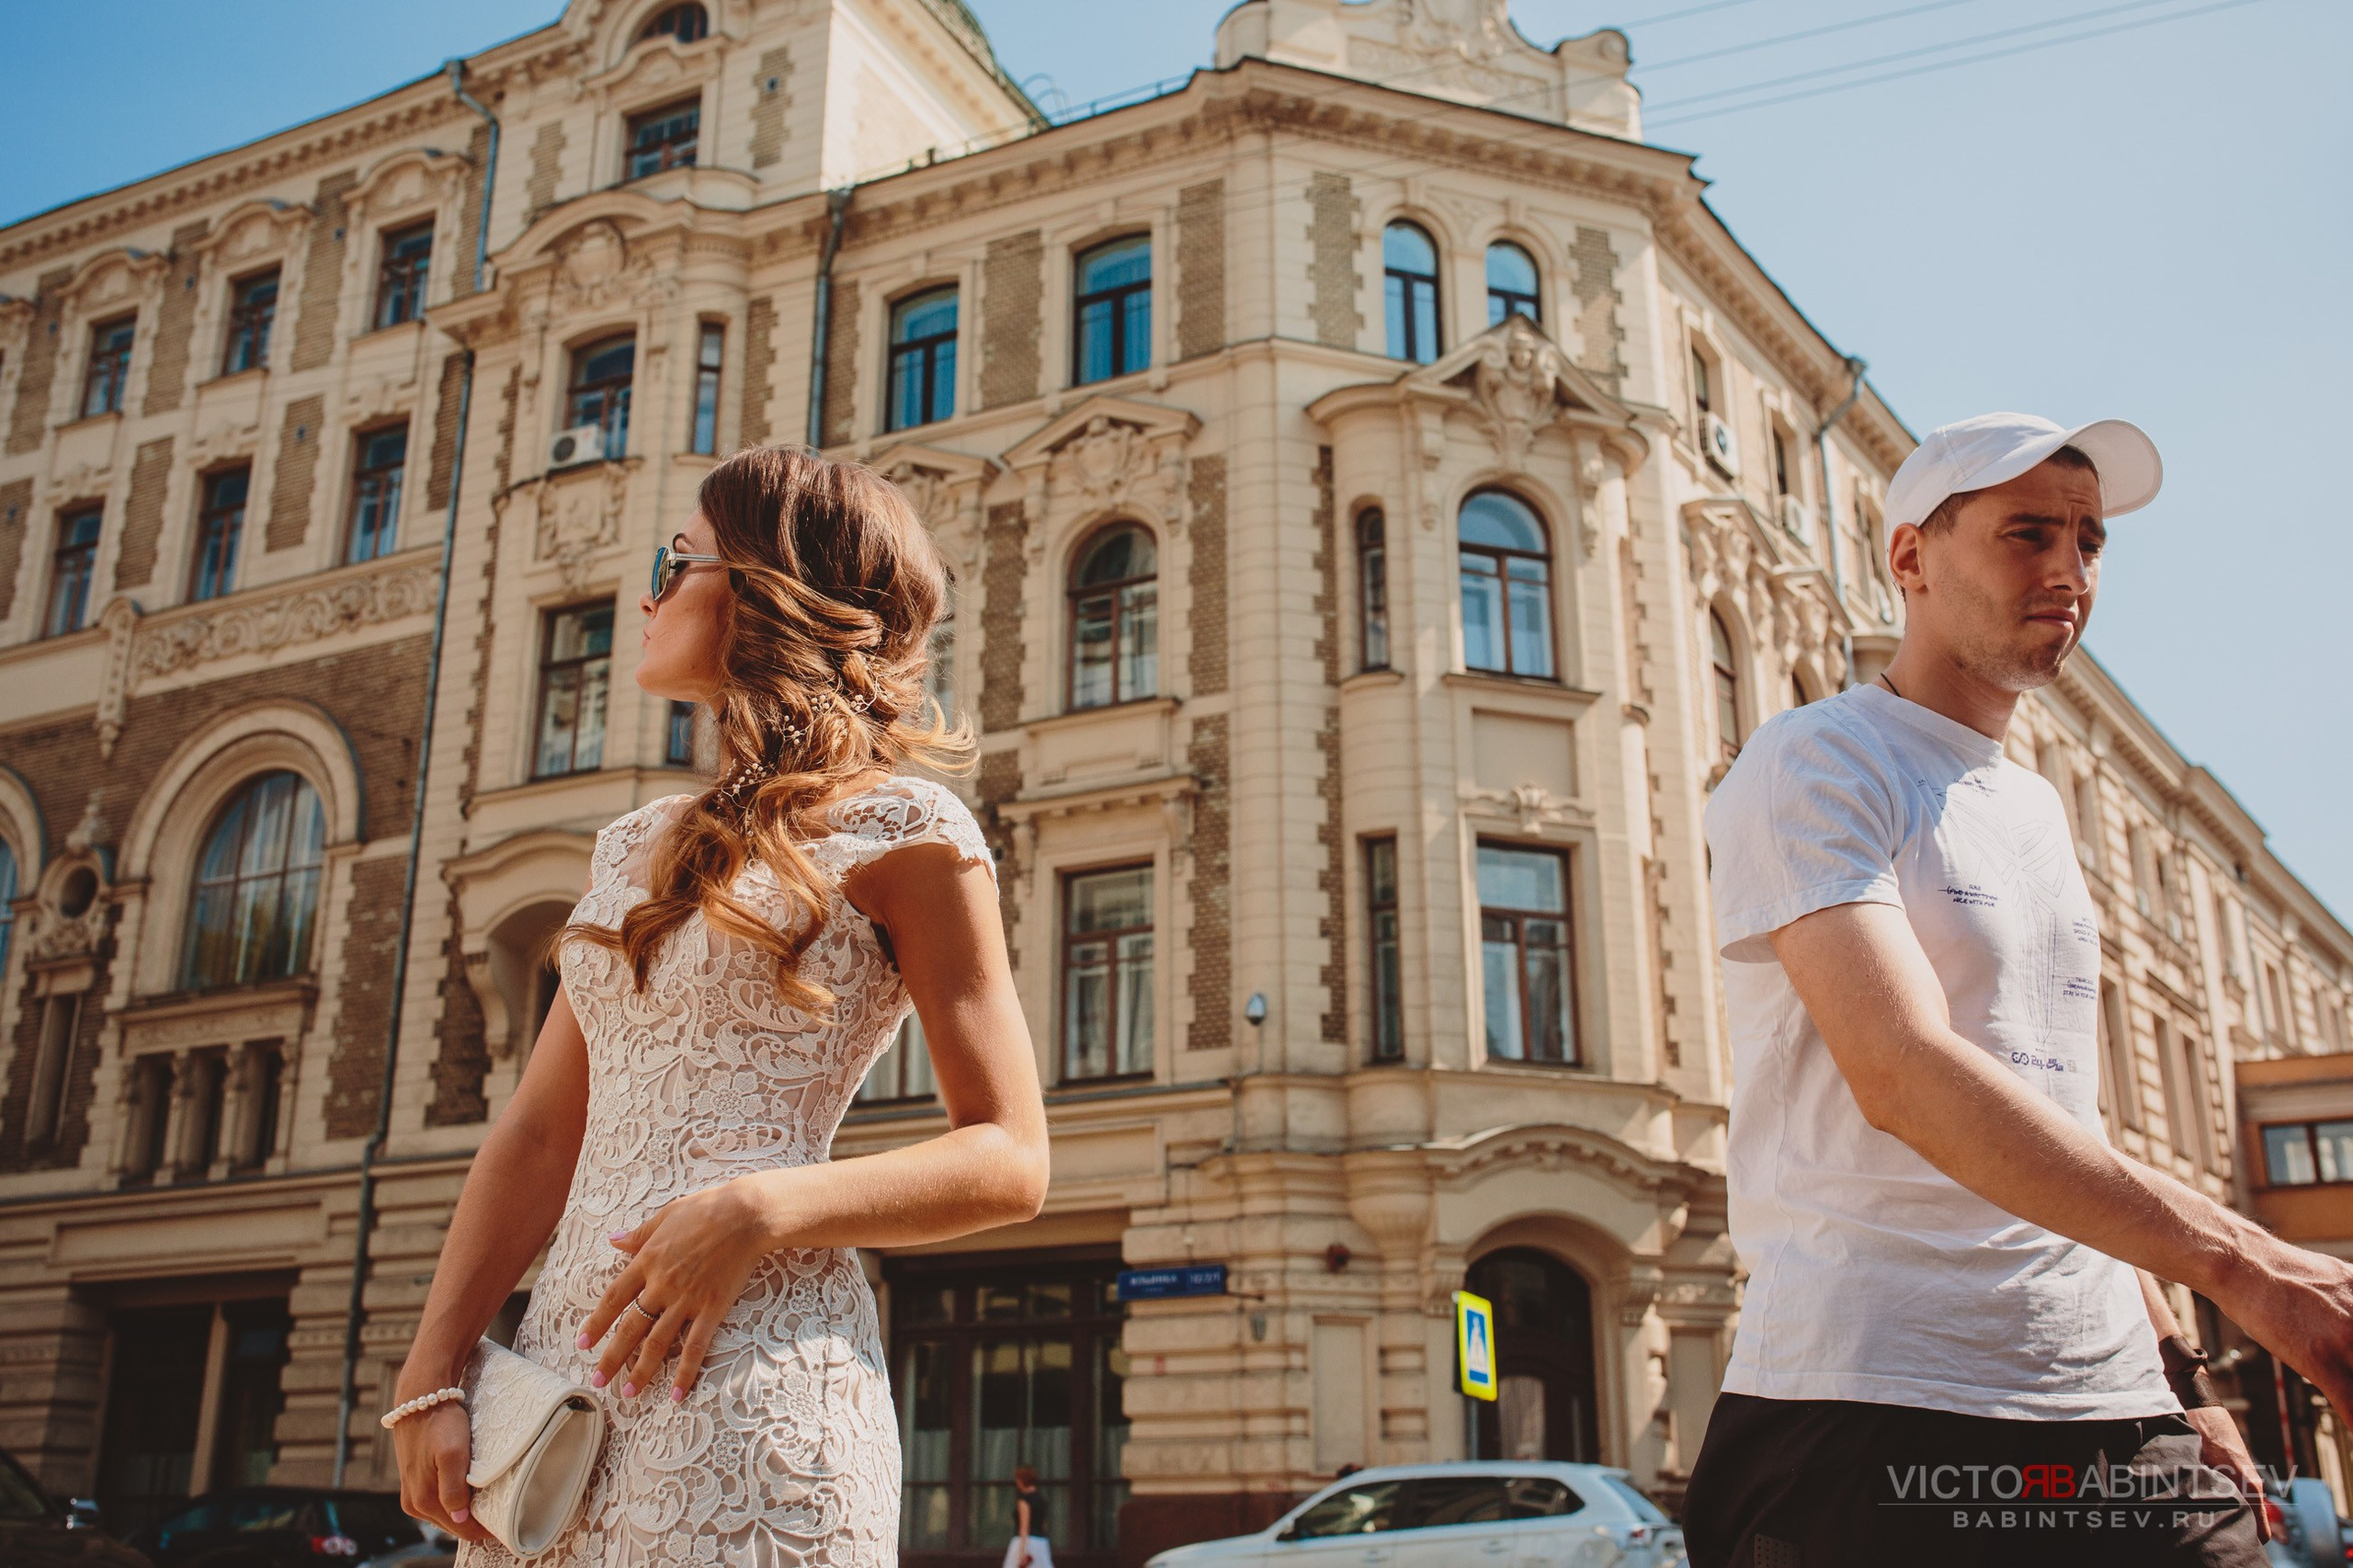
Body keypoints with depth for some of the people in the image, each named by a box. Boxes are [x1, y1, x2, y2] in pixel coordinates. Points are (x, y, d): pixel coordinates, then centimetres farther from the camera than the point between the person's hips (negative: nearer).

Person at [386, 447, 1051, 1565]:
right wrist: (429, 1377, 1)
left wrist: (758, 1210, -19)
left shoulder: (902, 832, -3)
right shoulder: (634, 847, 17)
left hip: (747, 1360, -6)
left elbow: (1009, 1162, -6)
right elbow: (536, 1137, 13)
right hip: (566, 1356, 6)